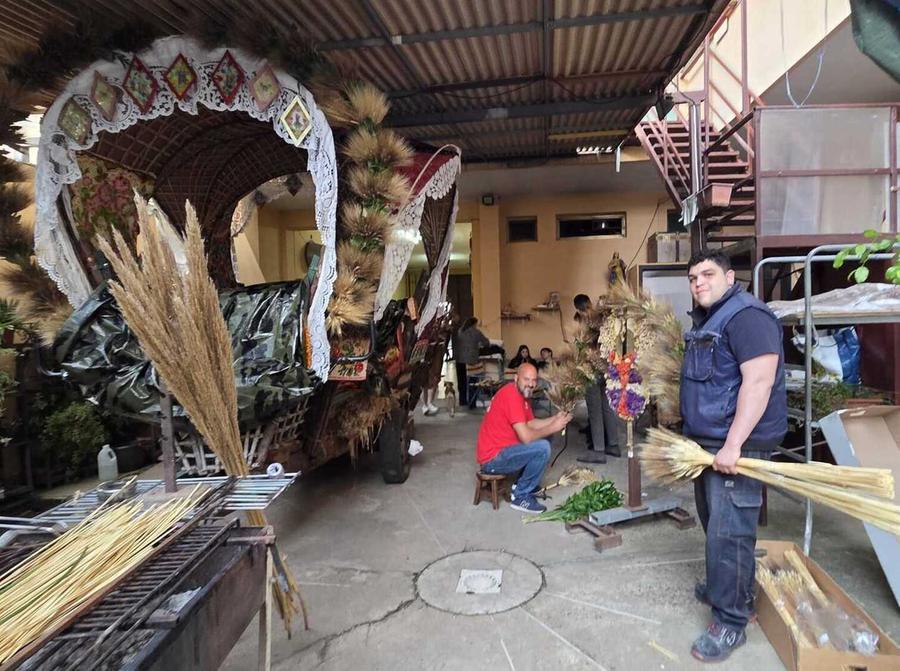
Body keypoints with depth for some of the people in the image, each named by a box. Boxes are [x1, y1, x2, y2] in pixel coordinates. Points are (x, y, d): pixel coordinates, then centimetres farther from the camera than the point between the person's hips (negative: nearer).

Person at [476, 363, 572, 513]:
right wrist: (552, 428, -14)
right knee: (543, 447, -21)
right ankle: (521, 496, -4)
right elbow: (526, 437, -27)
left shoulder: (522, 393, 9)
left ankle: (524, 485, 19)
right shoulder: (511, 394, -23)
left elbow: (531, 424, 11)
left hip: (500, 449, 10)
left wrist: (555, 419, -1)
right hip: (492, 458, -10)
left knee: (541, 440, 17)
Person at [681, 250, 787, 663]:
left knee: (729, 531, -4)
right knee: (714, 523, 20)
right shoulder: (705, 320, 15)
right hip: (707, 442, 10)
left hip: (736, 446, -10)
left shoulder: (747, 316, -16)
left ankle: (730, 623, 8)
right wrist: (696, 439, 21)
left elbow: (759, 382, -25)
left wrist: (733, 445, -28)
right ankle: (726, 589, 38)